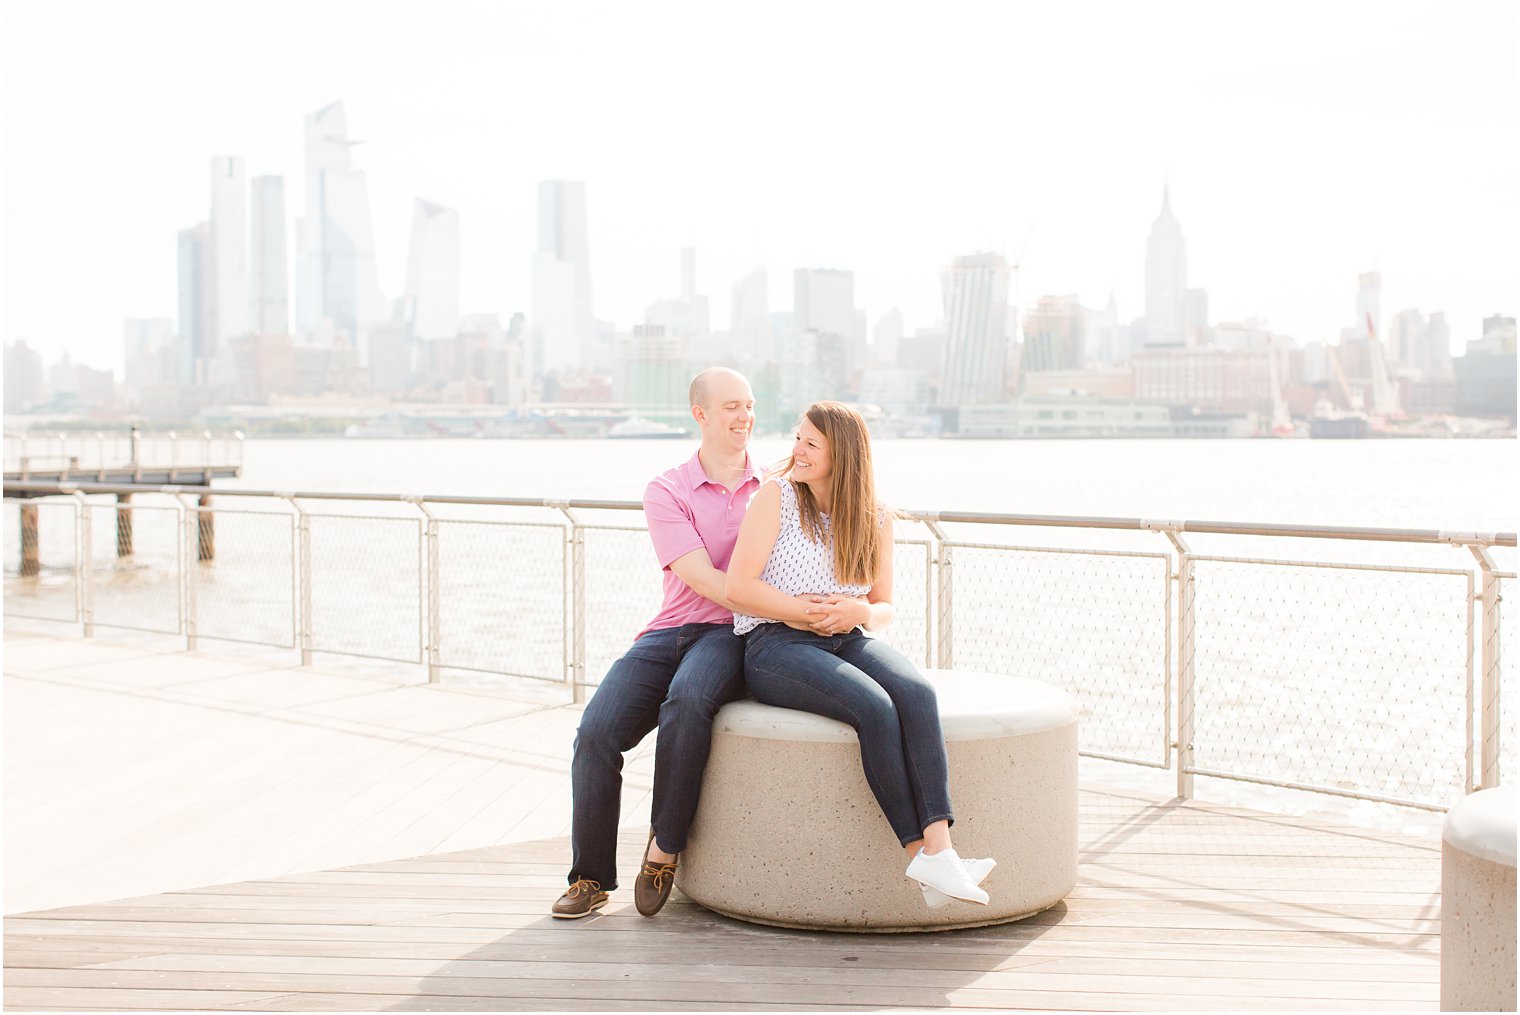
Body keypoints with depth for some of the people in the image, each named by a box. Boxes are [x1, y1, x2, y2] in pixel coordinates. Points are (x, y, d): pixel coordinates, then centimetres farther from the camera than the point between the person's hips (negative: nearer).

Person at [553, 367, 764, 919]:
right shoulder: (666, 490, 7)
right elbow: (703, 578, -7)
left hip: (734, 637, -1)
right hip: (672, 631, 1)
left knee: (687, 698, -36)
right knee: (596, 731, -21)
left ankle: (664, 850, -21)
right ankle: (591, 878, -5)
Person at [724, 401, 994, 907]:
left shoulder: (875, 520, 12)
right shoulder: (777, 496, 0)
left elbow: (883, 607, 15)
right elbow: (738, 587, -7)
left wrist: (860, 612, -9)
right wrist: (809, 612, -14)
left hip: (846, 643, 4)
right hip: (775, 646, -4)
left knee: (916, 691, -29)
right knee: (874, 706, -32)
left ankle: (938, 847, -38)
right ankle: (918, 851, -27)